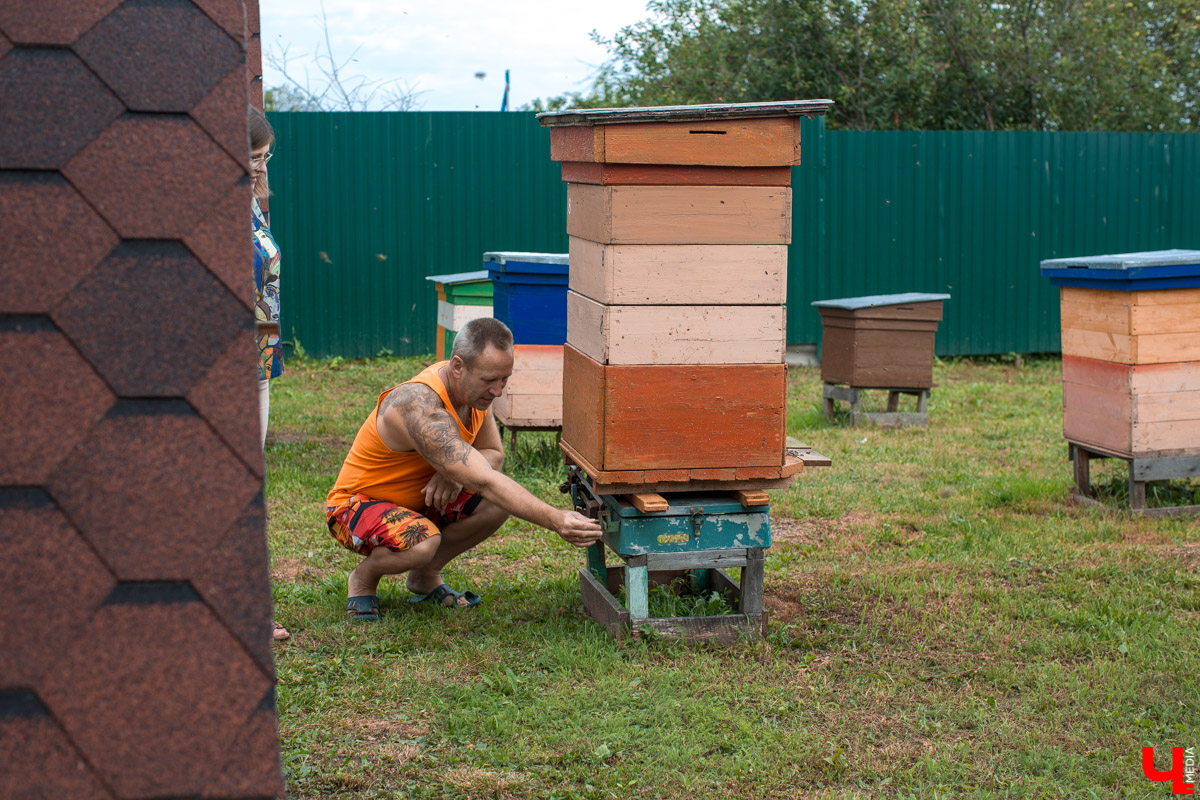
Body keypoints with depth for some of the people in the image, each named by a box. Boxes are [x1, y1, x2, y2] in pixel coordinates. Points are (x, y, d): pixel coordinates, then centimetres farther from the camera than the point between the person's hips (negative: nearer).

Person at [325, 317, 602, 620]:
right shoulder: (421, 407, -34)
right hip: (356, 505, -8)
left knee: (500, 502, -16)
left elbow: (494, 454, 3)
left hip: (417, 499, 8)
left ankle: (426, 576, 5)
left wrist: (456, 472, -21)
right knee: (422, 544, -38)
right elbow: (485, 482, -40)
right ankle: (363, 578, -4)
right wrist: (555, 521, -45)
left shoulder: (474, 387, -8)